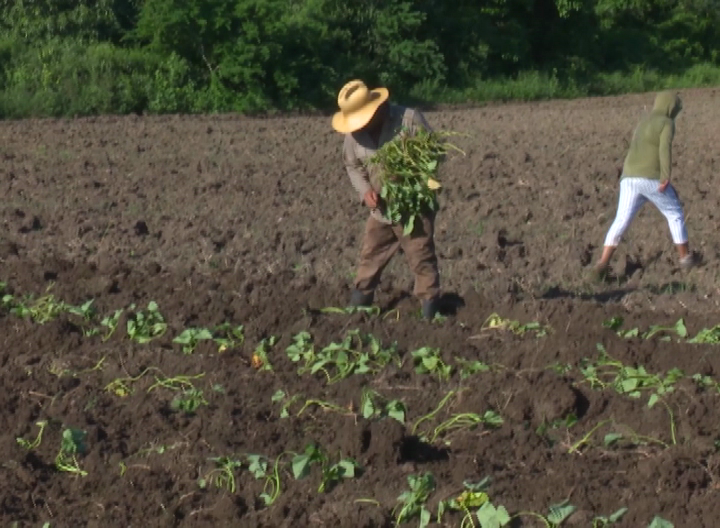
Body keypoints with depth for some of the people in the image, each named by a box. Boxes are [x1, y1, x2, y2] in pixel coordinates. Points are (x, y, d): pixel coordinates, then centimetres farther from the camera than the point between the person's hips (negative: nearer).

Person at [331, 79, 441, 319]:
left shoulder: (409, 119, -18)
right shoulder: (354, 132, -5)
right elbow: (352, 165, 9)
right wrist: (365, 190, -10)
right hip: (380, 208, 5)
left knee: (421, 259, 0)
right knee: (370, 258, 15)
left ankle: (430, 312, 10)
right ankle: (357, 306, 29)